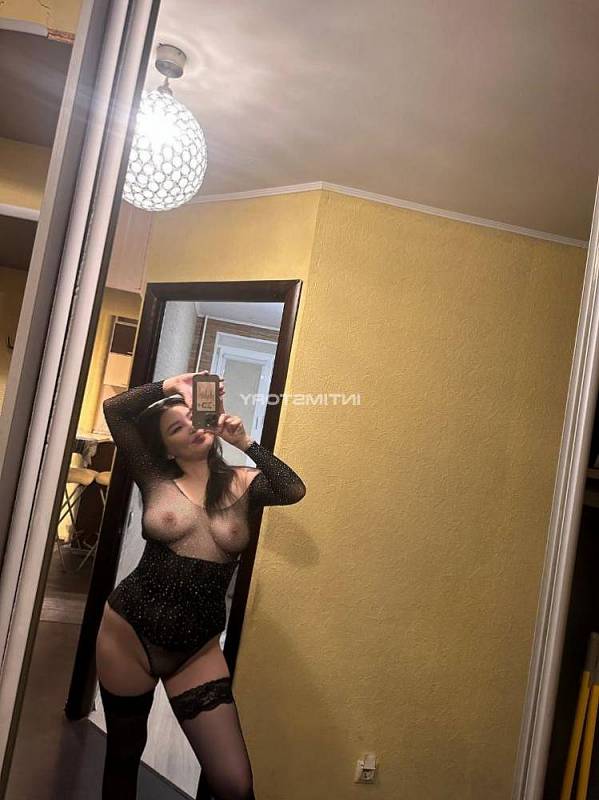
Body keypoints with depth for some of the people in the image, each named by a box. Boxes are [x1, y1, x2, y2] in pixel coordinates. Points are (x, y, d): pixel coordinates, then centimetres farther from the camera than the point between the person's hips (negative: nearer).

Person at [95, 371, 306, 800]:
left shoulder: (241, 484, 1)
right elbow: (113, 409, -10)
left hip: (198, 651, 0)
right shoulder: (156, 479, -2)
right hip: (127, 634, 0)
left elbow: (294, 490, -19)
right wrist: (170, 385, -8)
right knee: (124, 753, 21)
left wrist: (245, 441, -17)